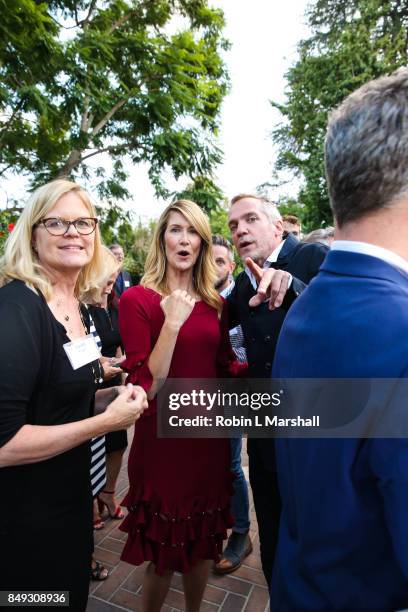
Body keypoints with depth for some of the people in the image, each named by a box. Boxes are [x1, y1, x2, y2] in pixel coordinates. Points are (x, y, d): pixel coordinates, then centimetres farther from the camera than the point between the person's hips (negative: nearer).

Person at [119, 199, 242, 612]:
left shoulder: (214, 302, 4)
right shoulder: (137, 299, -12)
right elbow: (146, 388, -18)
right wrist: (172, 323, -27)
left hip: (210, 433, 5)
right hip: (163, 438, -5)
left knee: (203, 541, 23)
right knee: (163, 551, 16)